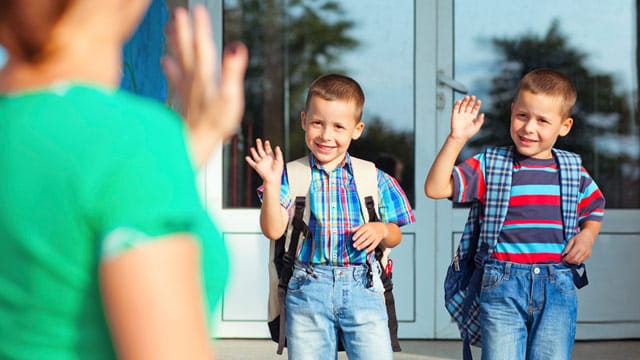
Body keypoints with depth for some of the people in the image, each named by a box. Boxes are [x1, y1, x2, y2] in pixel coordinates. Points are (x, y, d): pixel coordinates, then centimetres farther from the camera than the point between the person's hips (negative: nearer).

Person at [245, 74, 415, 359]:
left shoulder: (374, 180, 7)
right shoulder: (291, 176, 4)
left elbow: (395, 237, 14)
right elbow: (274, 230, -6)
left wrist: (382, 229, -9)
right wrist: (271, 183, -16)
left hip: (362, 290, 0)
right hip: (307, 290, 0)